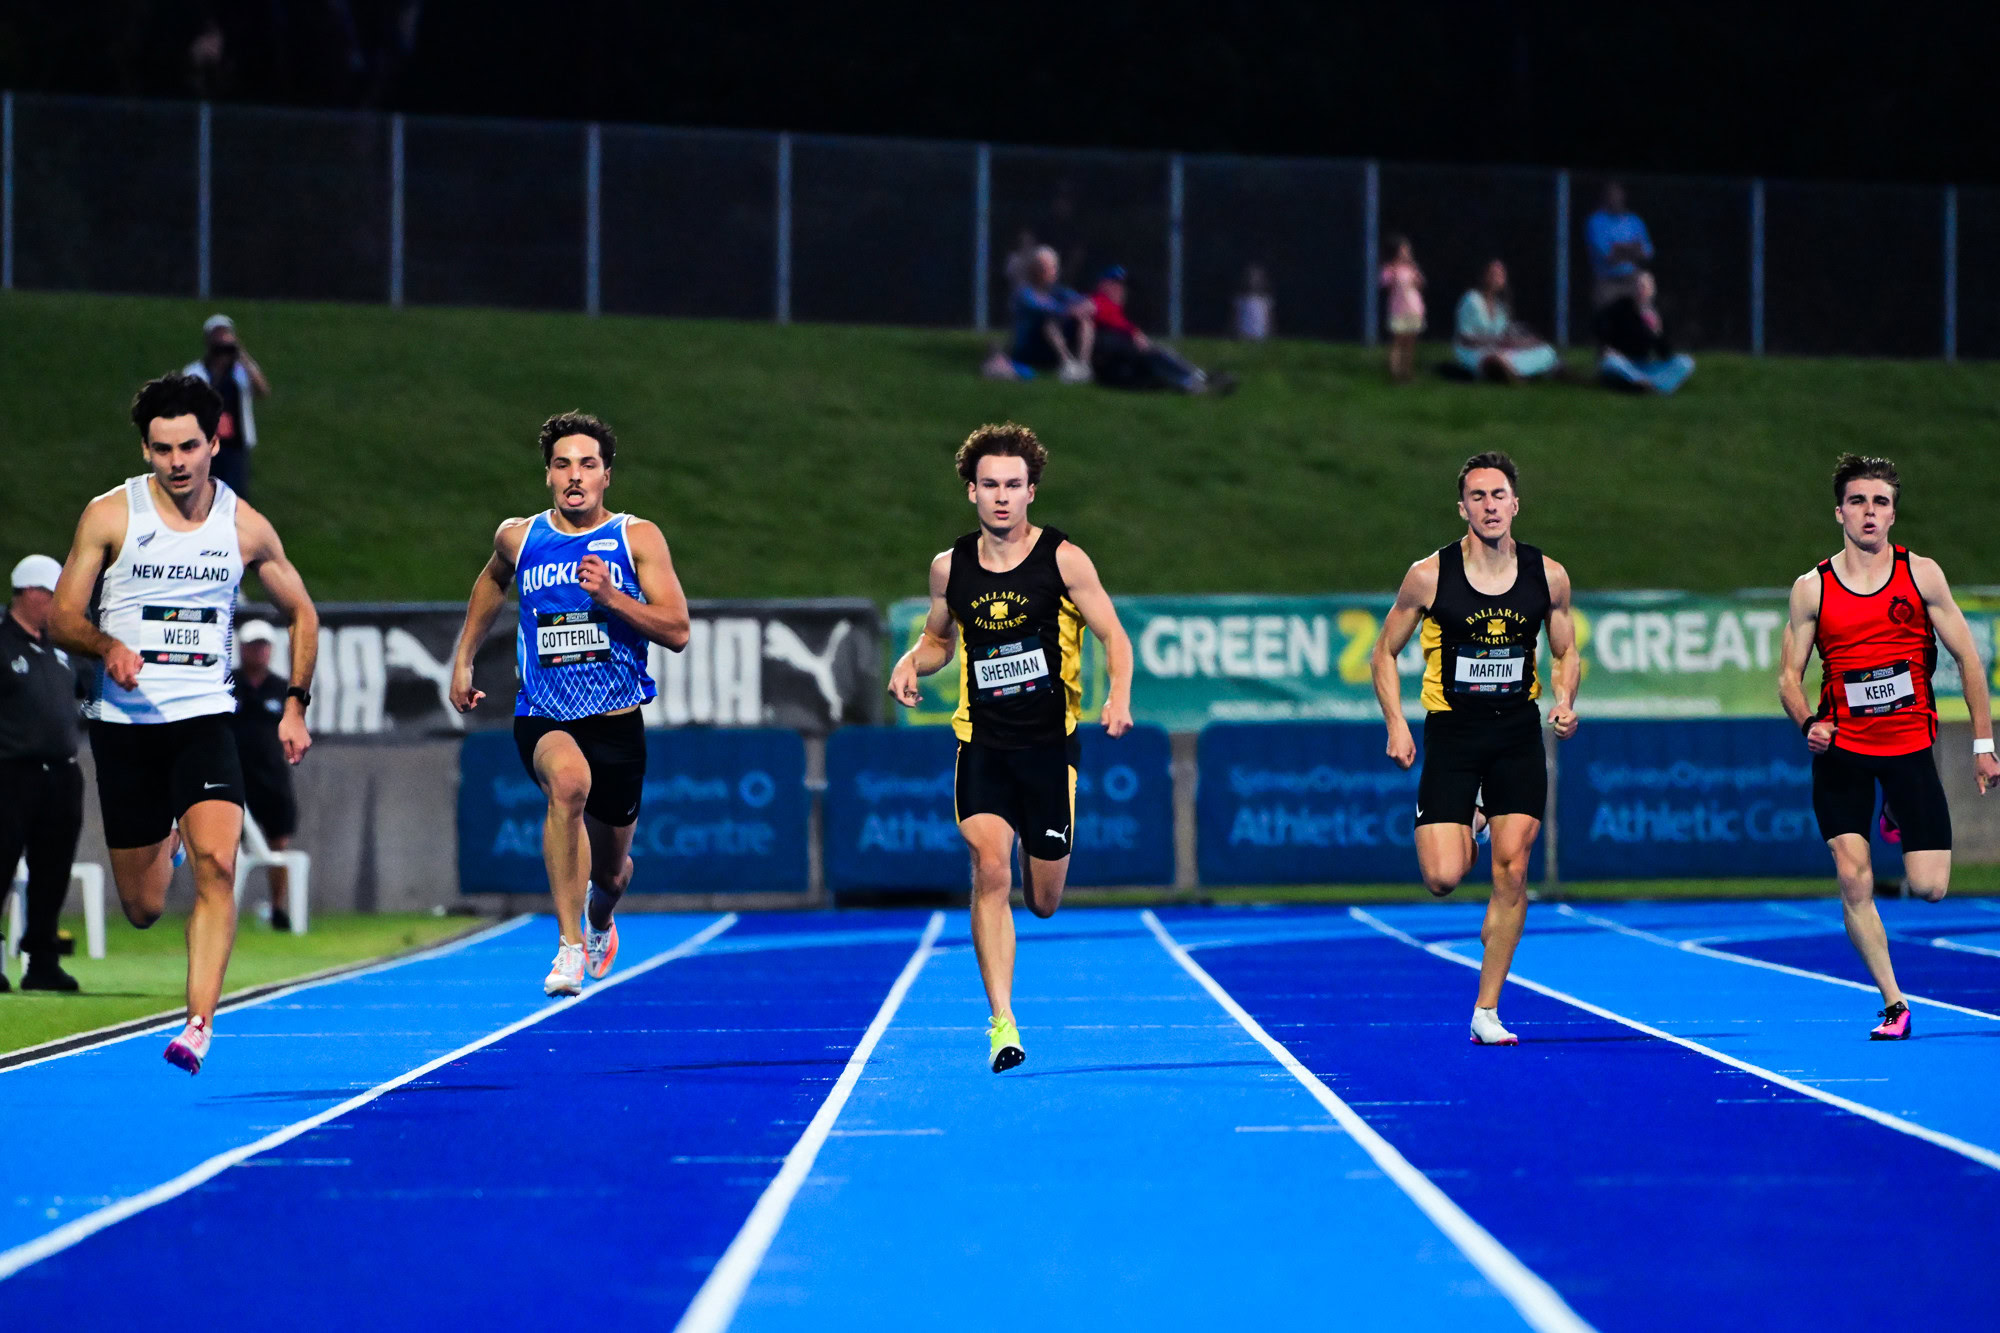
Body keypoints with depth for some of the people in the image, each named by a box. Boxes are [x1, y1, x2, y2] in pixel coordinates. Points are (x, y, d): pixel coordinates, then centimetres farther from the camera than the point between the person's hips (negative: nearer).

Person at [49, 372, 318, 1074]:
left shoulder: (246, 527, 2)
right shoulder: (109, 514, -2)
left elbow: (301, 613, 17)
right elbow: (62, 616, 1)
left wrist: (295, 705, 7)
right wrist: (107, 647, -20)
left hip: (204, 718, 0)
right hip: (123, 721, 0)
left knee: (217, 865, -23)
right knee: (142, 909, 6)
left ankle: (199, 1025, -22)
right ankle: (164, 840, 43)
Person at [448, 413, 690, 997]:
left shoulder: (638, 538, -3)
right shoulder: (518, 537, 2)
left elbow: (677, 631, -10)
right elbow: (492, 581, 27)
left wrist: (610, 596, -22)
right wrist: (463, 659, 24)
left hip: (616, 723, 1)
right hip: (541, 720, -1)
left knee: (611, 871, 15)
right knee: (568, 779, -38)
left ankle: (599, 922, 55)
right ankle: (570, 945, -35)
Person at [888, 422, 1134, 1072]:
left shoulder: (1063, 559, -5)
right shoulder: (950, 567, 4)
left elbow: (1113, 634, -2)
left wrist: (1119, 695, -21)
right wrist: (911, 663, -2)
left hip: (1049, 743, -1)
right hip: (982, 743, 1)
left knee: (1043, 901, 8)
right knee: (990, 871, -19)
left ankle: (1038, 853, 47)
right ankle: (1002, 1023, -18)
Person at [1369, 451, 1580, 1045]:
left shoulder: (1548, 576, -1)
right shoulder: (1429, 576, -7)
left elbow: (1566, 652, 13)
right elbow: (1385, 653, 4)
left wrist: (1565, 701, -7)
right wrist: (1396, 723, -7)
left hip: (1518, 734, 2)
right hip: (1451, 732, -1)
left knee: (1512, 870, -6)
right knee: (1442, 878, -11)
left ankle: (1486, 1012, 5)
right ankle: (1465, 830, 28)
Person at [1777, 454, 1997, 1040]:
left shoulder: (1922, 574, 0)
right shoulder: (1812, 588, 1)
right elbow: (1789, 675, 5)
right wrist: (1808, 722, -16)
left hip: (1910, 744, 0)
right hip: (1842, 749, 0)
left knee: (1929, 887, -6)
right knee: (1854, 881, -10)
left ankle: (1901, 818, 30)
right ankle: (1893, 1003, 3)